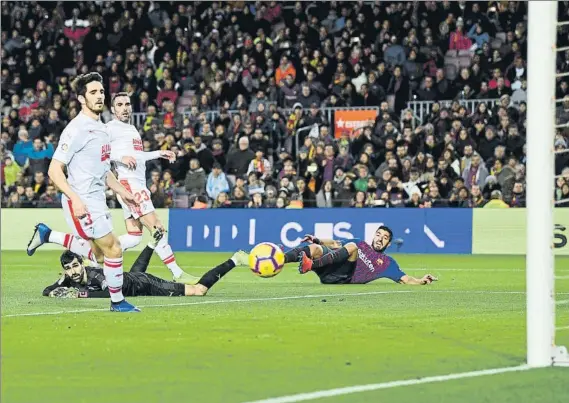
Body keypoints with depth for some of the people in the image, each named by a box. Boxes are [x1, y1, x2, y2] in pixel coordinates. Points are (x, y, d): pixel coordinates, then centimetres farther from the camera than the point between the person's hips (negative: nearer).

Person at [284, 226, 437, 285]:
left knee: (352, 247, -29)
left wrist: (421, 281, -7)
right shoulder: (360, 244, 31)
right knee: (314, 248, -26)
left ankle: (311, 265, -42)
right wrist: (317, 240, 13)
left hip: (342, 278, -3)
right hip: (329, 268, 4)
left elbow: (405, 279, 12)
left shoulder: (387, 262, 21)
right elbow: (335, 244, 29)